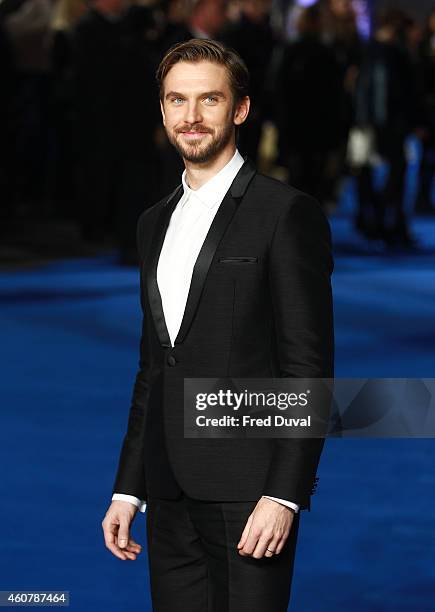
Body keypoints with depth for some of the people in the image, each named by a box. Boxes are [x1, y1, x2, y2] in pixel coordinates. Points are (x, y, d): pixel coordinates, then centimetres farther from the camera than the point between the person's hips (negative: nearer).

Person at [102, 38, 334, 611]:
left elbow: (308, 365, -10)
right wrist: (128, 488, 15)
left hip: (248, 492, -6)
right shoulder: (156, 222, 16)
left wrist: (284, 494, -17)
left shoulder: (288, 213, -6)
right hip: (171, 498, 6)